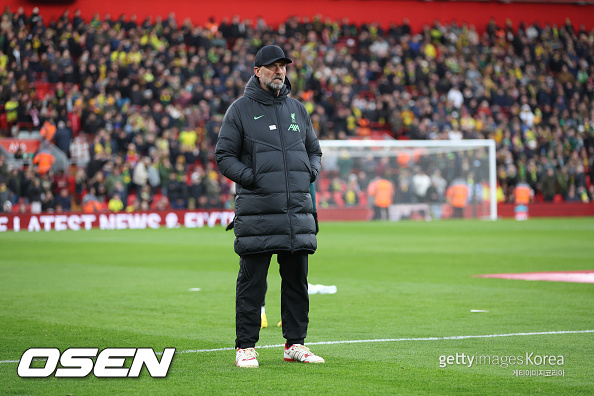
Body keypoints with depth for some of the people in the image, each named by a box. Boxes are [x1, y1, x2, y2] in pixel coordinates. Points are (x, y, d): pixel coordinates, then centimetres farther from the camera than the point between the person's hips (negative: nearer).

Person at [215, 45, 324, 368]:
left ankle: (295, 344, 16)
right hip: (257, 210, -5)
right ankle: (246, 347, 3)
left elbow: (314, 150, 25)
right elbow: (224, 156, 0)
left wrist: (310, 172, 4)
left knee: (297, 279, 7)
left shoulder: (297, 109, 16)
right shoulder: (240, 109, 2)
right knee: (252, 281, -3)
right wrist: (252, 178, -13)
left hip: (297, 209, 5)